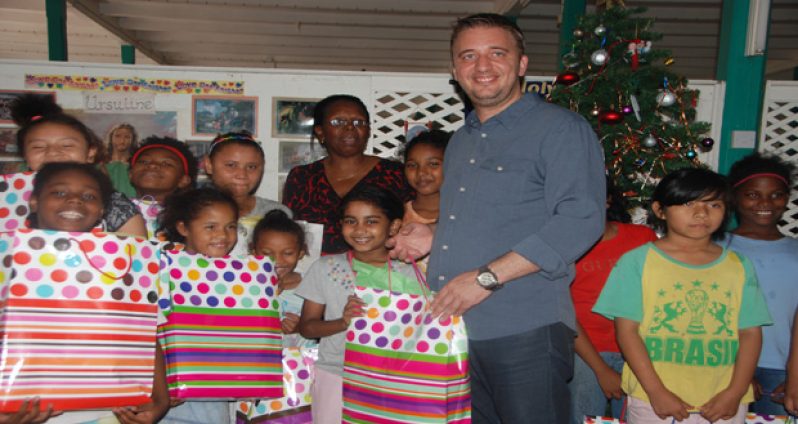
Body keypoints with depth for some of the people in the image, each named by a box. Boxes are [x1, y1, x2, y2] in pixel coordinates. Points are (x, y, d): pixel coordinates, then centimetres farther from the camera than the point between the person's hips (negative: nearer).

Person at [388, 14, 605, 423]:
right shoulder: (461, 141, 21)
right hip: (452, 329, 7)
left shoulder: (561, 129, -5)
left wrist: (488, 276, -21)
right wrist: (435, 239, 9)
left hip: (525, 331, -7)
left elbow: (580, 220, -18)